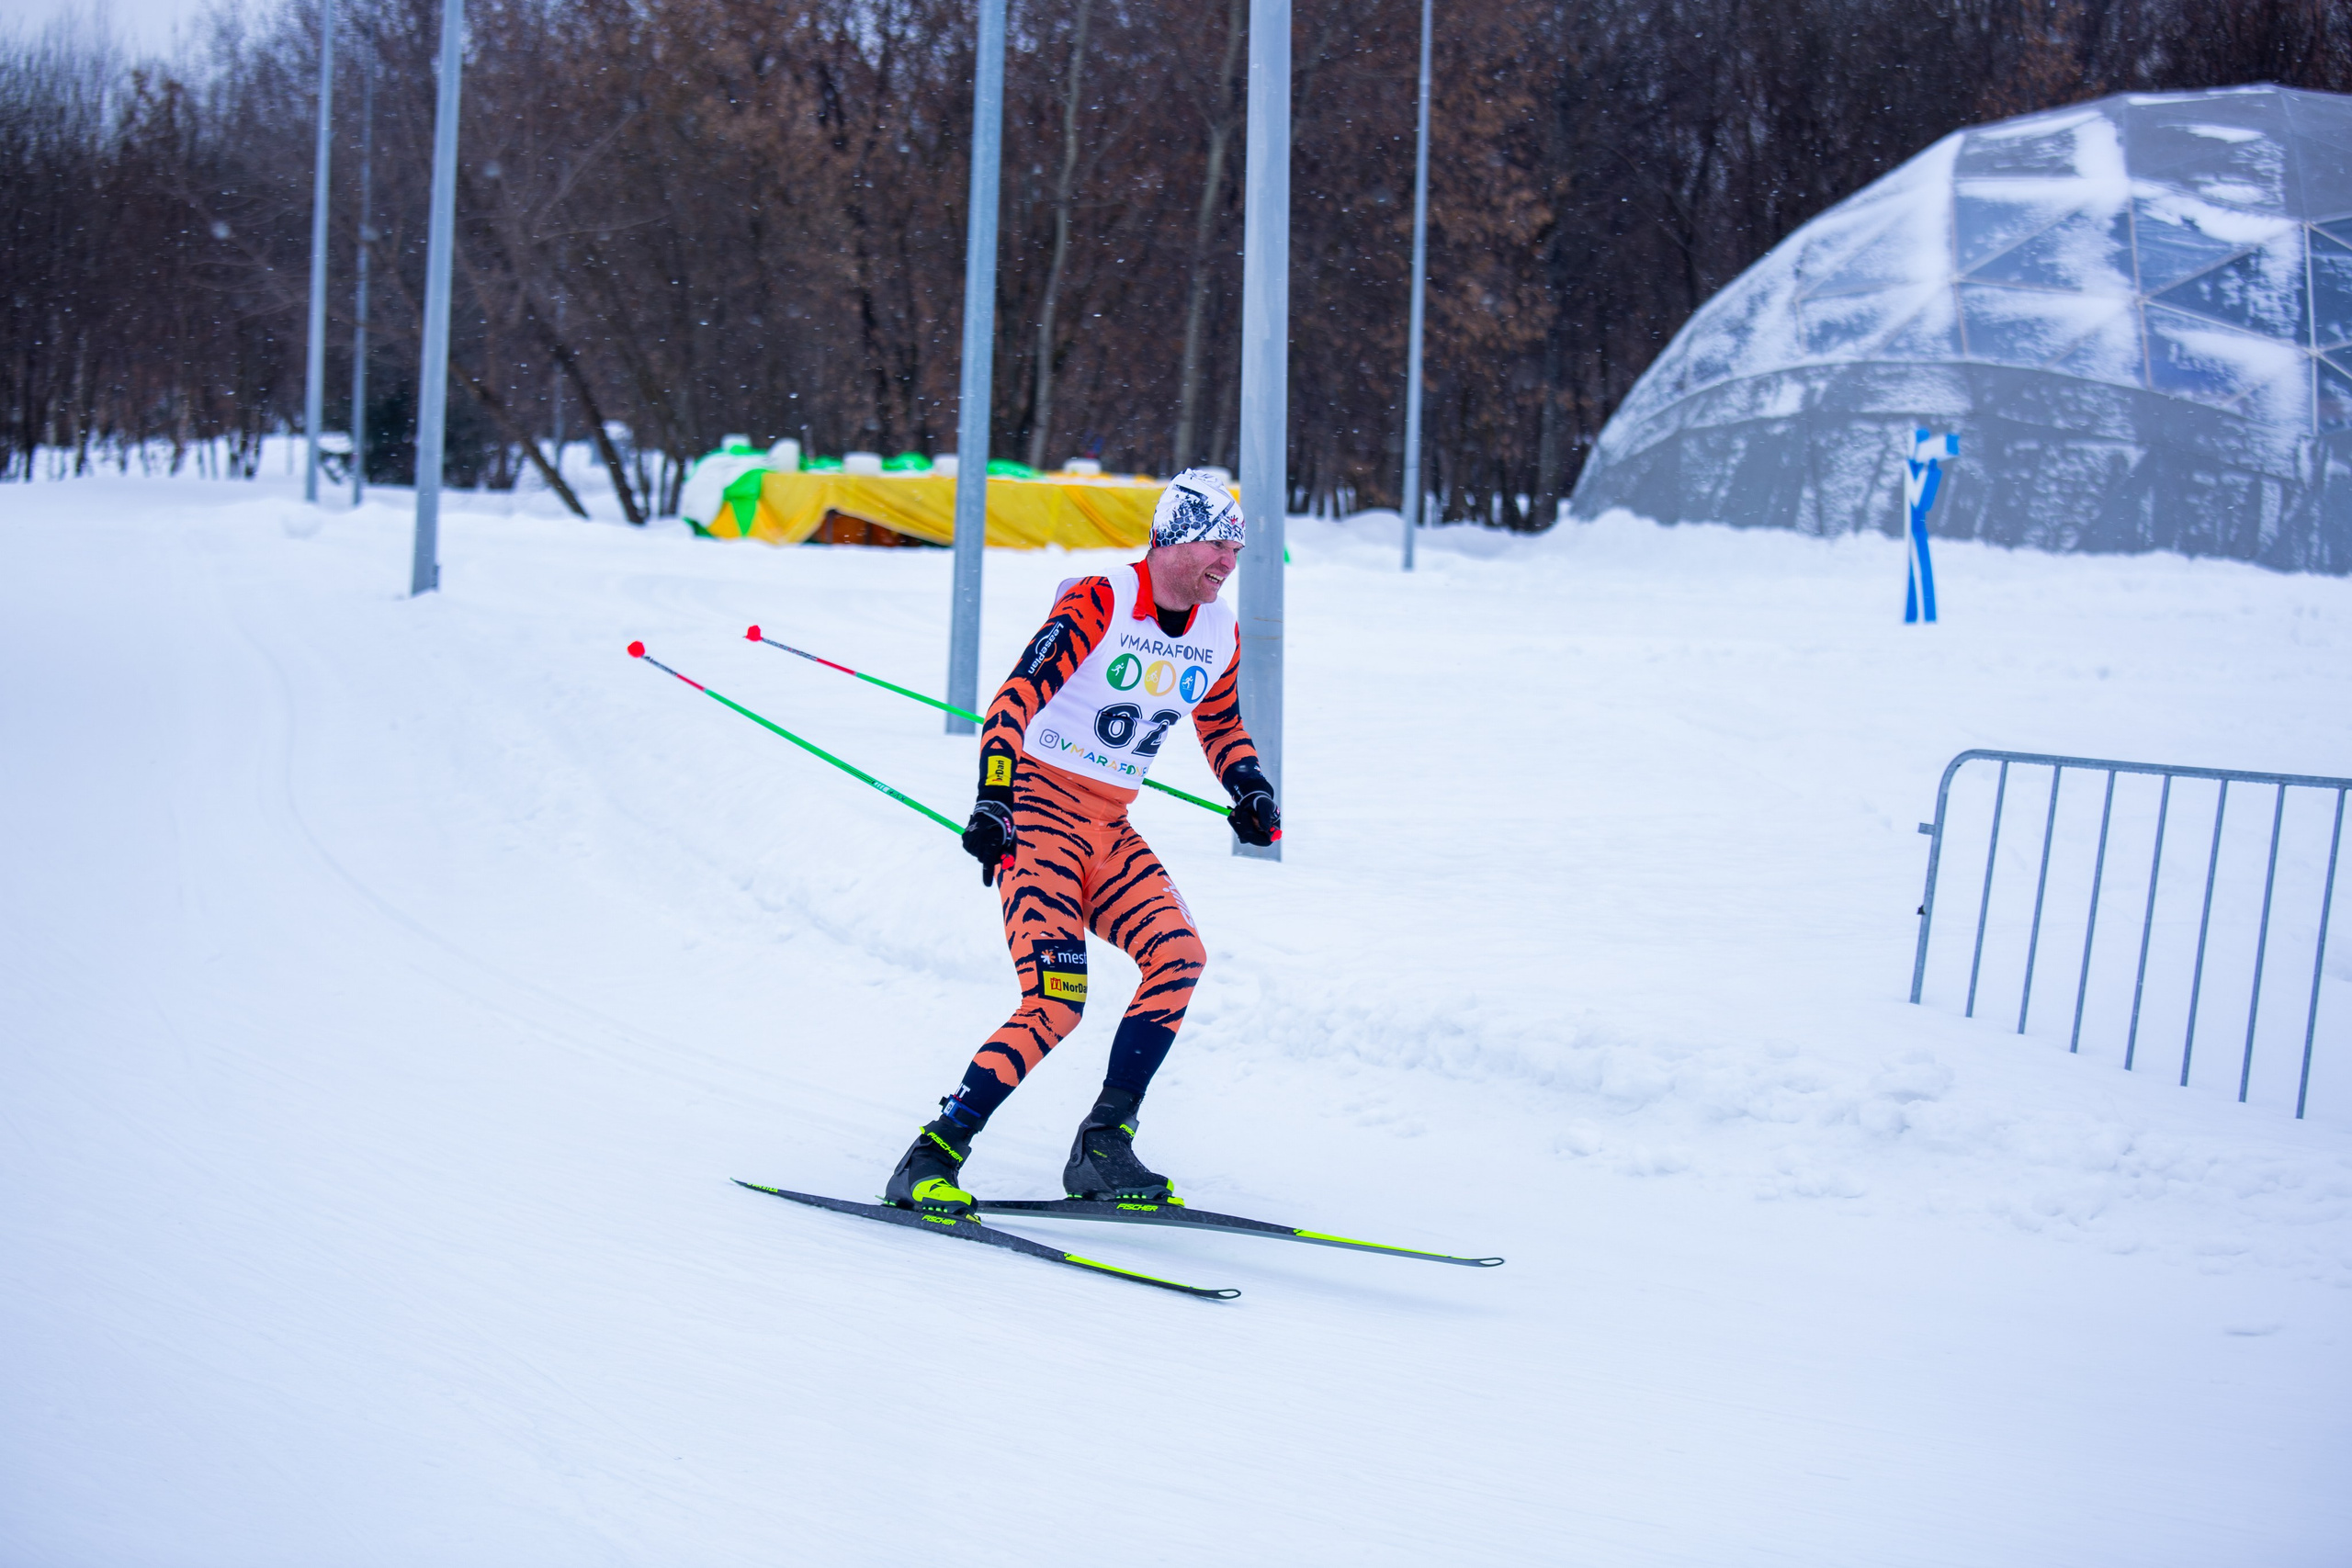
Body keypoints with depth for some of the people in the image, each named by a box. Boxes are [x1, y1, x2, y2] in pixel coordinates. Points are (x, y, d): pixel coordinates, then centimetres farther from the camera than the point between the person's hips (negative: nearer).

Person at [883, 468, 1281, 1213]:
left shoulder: (1220, 634, 7)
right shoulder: (1099, 604, -15)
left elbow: (1221, 723, 26)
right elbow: (1015, 700, -20)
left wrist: (1249, 788, 6)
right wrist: (993, 801, -31)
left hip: (1111, 829, 7)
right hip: (1041, 808, -7)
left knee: (1179, 958, -16)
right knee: (1056, 1001, -21)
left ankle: (1103, 1147, -9)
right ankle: (932, 1157, -15)